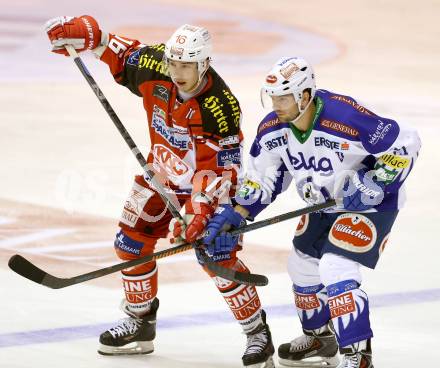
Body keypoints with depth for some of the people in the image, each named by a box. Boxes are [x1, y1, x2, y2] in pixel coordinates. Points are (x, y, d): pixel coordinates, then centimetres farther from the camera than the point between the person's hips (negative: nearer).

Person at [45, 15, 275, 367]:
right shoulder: (155, 68, -19)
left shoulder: (221, 105, -32)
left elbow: (224, 165, -27)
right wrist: (84, 33, -14)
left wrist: (202, 206, -35)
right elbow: (121, 51, 1)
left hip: (208, 179, -6)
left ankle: (258, 334, -3)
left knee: (218, 257, -17)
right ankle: (140, 323, 26)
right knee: (131, 240, 6)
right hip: (164, 172, 6)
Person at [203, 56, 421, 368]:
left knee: (336, 268, -22)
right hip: (325, 204, 8)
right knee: (302, 265, 16)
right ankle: (320, 339, 41)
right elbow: (263, 179, 2)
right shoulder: (271, 130, -13)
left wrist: (372, 184, -28)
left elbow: (406, 143, -25)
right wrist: (234, 216, -9)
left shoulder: (347, 118, -34)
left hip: (372, 202, -8)